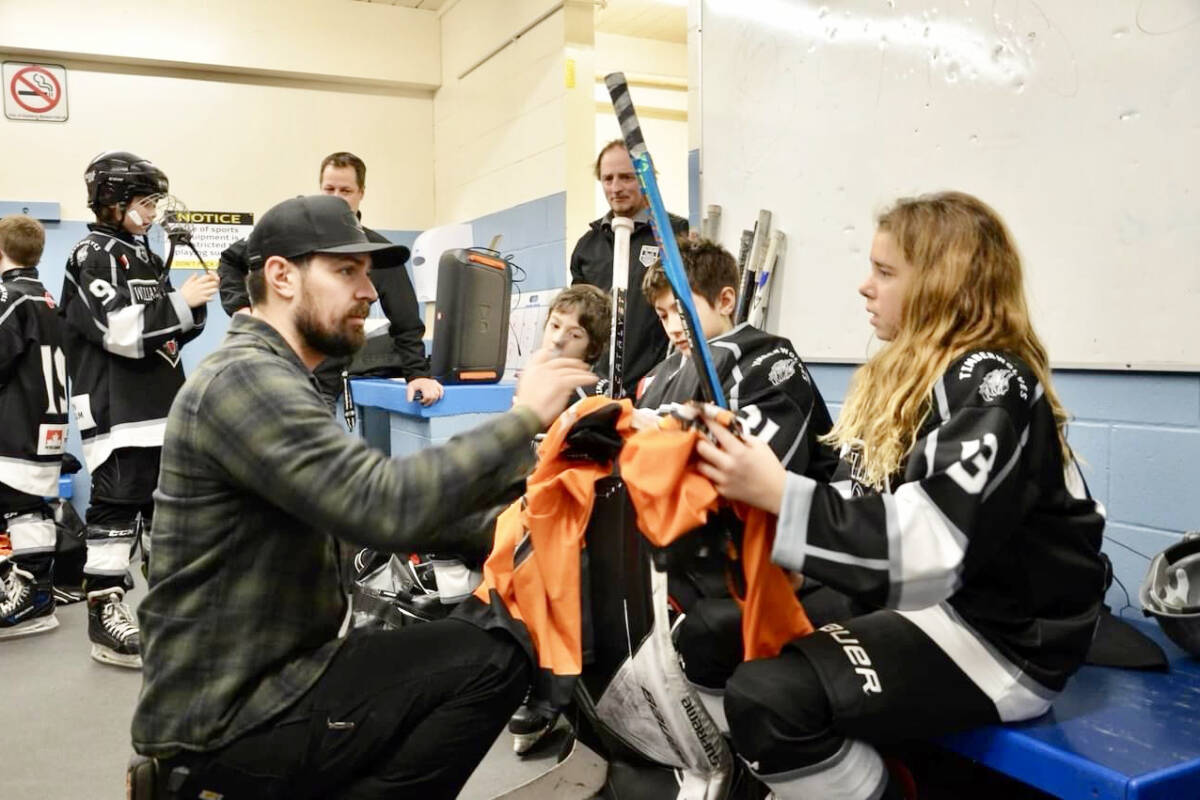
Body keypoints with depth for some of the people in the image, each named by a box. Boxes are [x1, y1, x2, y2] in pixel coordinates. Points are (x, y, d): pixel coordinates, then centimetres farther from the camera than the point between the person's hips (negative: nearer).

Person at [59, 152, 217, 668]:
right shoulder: (92, 256, -8)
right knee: (116, 509, -6)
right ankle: (104, 615, 1)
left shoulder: (145, 256, 17)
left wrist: (194, 310, 0)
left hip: (161, 407, 9)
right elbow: (122, 330, -21)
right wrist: (181, 301, -19)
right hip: (115, 411, -9)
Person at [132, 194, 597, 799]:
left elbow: (364, 504, 11)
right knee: (493, 660, -15)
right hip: (229, 720, -10)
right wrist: (524, 418, -22)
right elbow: (388, 507, -32)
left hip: (259, 677, 10)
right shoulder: (246, 379, -20)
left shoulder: (273, 380, 14)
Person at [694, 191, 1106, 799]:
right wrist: (755, 481, -7)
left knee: (765, 698, -25)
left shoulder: (992, 386, -17)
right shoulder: (905, 373, 10)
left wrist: (780, 495, -31)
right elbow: (866, 504, 5)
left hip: (1002, 632, -9)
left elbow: (928, 551, -30)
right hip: (923, 601, 9)